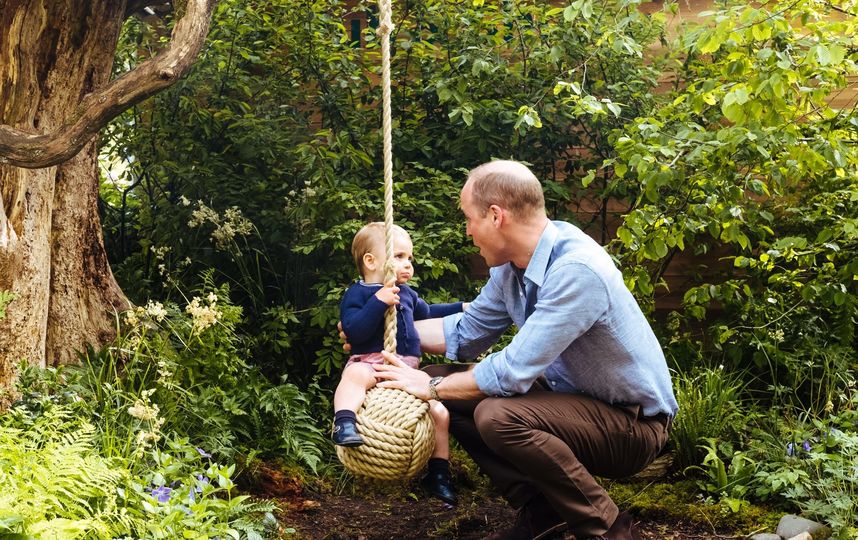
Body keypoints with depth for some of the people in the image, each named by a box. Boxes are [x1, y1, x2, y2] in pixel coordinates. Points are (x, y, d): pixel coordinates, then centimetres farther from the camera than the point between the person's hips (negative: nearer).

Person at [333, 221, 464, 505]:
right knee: (355, 375, -41)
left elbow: (427, 312, 42)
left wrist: (460, 309, 41)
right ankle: (344, 424, -52)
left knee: (440, 412, -2)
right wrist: (379, 301, -27)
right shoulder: (357, 294, -4)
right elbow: (354, 331, -19)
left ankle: (438, 473, 12)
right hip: (371, 362, -6)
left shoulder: (407, 294, 21)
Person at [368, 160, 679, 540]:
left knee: (498, 416, -31)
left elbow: (513, 372, -29)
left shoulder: (577, 270, -30)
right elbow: (466, 333, 14)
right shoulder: (510, 265, -2)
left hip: (633, 423, -9)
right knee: (450, 390, 3)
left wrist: (432, 387, -16)